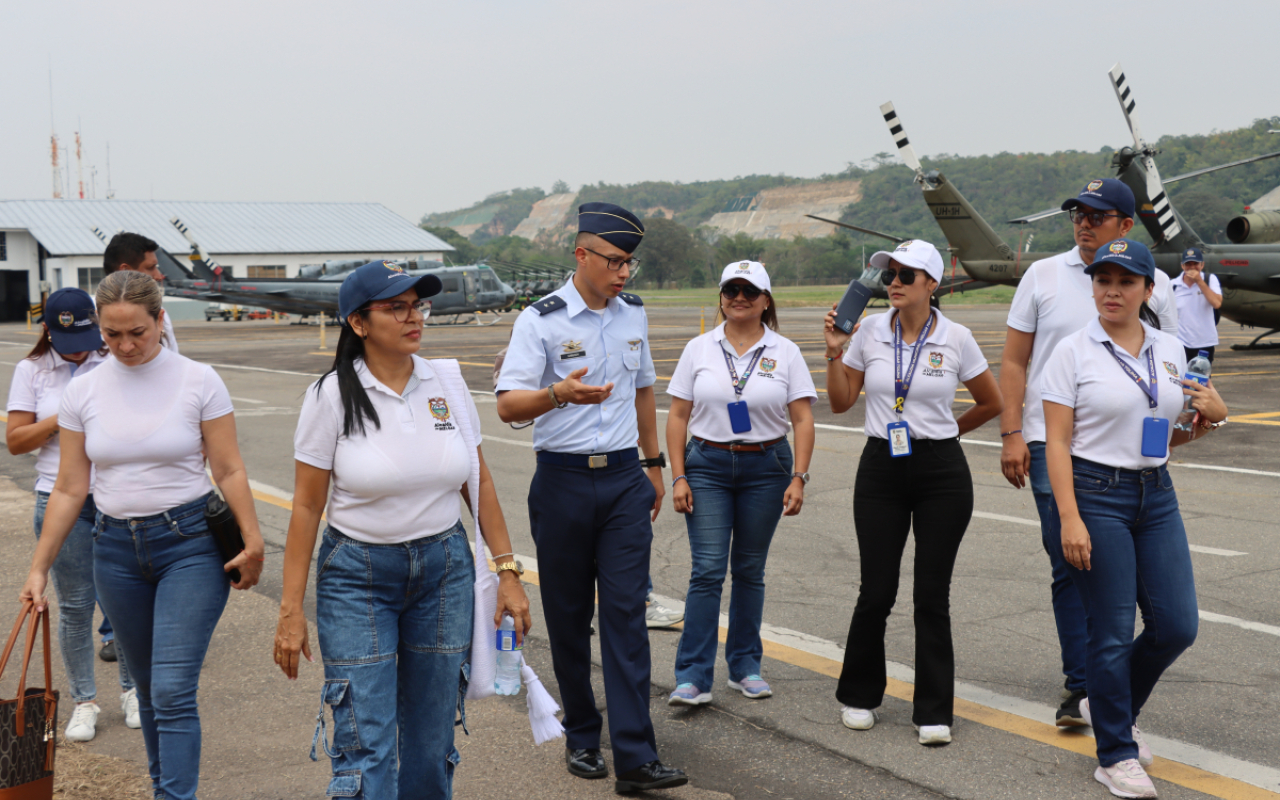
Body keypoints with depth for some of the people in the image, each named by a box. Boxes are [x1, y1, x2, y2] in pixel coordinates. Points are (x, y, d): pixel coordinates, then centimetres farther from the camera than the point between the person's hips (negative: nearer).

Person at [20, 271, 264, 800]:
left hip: (190, 543, -4)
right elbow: (69, 489, 5)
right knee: (149, 690, 14)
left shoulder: (198, 381, -7)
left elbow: (229, 470, -3)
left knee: (173, 691, -11)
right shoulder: (82, 393, 2)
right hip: (116, 548, 4)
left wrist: (252, 542, -8)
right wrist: (39, 568, 4)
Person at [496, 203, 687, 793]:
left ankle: (634, 758, -5)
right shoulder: (540, 319, -8)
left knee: (626, 613, -4)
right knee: (568, 617, 7)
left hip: (625, 480, 3)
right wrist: (560, 394, -34)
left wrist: (653, 462, 23)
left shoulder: (633, 313, 9)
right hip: (563, 480, -3)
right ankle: (581, 736, 24)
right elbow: (507, 405, -15)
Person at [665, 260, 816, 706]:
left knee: (750, 570, 9)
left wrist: (798, 478, -8)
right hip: (707, 466, -1)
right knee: (708, 570, -7)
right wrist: (678, 477, -3)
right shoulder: (699, 350, 4)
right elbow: (678, 417, 4)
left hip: (766, 468, 1)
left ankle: (745, 666, 21)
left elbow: (803, 420, 1)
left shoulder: (785, 353, 3)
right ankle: (692, 676, -5)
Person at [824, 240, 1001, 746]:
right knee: (876, 591, 2)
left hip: (942, 473, -1)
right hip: (881, 470, 1)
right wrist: (834, 352, -5)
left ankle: (933, 711, 12)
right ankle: (858, 695, 24)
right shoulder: (869, 332, 1)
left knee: (932, 595, 1)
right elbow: (841, 402, 6)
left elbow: (991, 403, 10)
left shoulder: (956, 339, -3)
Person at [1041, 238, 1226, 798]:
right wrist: (1070, 518, -17)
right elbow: (1056, 442, -9)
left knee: (1177, 625, 4)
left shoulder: (1170, 351, 10)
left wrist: (1211, 417, -1)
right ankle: (1115, 755, 13)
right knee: (1113, 632, -2)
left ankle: (1110, 706, 30)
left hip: (1156, 495, 5)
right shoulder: (1074, 352, -6)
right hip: (1096, 494, -5)